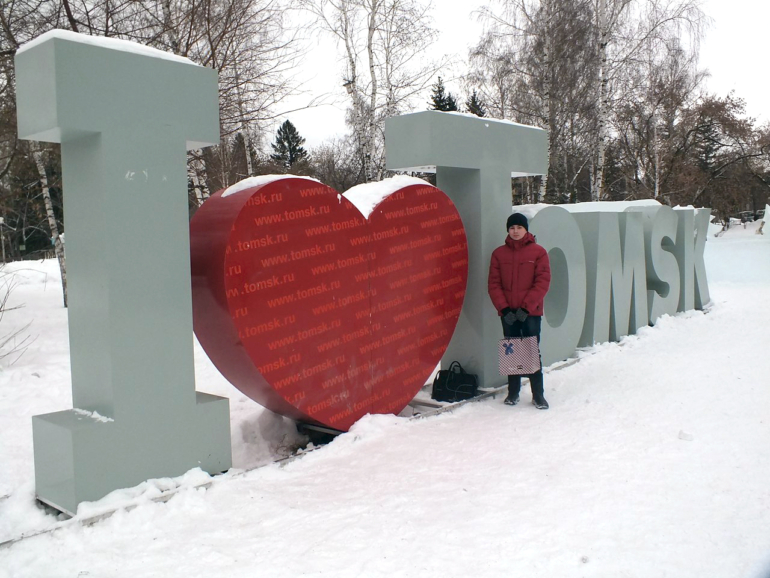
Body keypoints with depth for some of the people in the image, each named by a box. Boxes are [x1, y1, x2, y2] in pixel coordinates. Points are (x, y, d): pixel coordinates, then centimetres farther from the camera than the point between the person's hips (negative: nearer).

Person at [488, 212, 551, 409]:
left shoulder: (538, 252, -1)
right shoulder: (499, 253, 5)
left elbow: (543, 282, -6)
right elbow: (494, 284, 2)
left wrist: (526, 307, -13)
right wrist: (504, 308, -9)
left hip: (531, 312, -2)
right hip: (508, 313, 2)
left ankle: (538, 394, 7)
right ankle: (513, 392, 17)